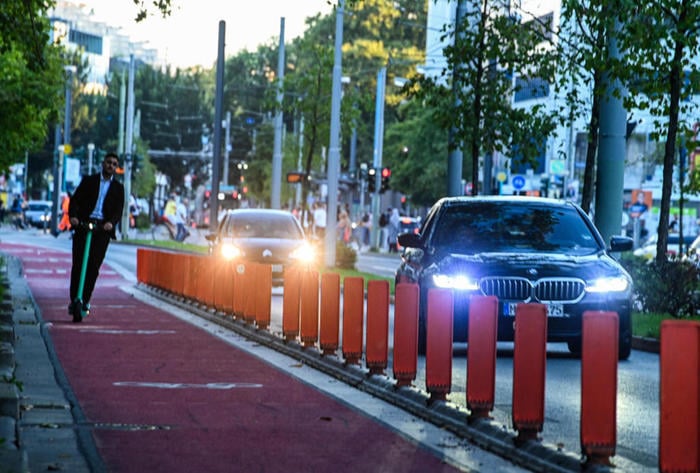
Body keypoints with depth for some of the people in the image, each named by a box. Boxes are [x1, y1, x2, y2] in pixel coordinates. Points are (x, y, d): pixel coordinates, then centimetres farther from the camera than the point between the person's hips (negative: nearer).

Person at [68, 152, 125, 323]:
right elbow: (75, 199, 5)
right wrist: (73, 215, -14)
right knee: (78, 264, -6)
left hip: (102, 229, 1)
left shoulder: (118, 187, 15)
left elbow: (119, 209, 5)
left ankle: (85, 301, 2)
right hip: (83, 225, 0)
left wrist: (111, 222, -15)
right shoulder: (89, 180, 12)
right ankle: (74, 300, -2)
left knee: (93, 267, -5)